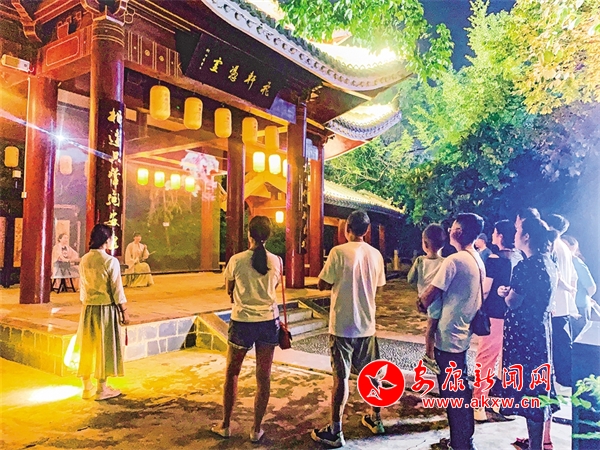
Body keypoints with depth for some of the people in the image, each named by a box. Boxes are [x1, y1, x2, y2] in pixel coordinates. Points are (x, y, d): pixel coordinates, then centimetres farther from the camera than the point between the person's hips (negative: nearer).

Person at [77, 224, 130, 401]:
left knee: (88, 346, 14)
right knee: (104, 347, 5)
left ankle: (87, 387, 26)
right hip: (106, 308, -5)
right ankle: (102, 389, 14)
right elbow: (117, 290, -13)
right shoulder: (111, 261, -15)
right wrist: (124, 311, -5)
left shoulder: (84, 260, 2)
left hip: (88, 308, 6)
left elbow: (82, 286, 9)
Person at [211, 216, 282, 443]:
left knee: (231, 374, 16)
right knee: (263, 376, 11)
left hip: (242, 322, -2)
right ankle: (256, 429, 21)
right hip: (269, 322, 2)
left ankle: (225, 425, 27)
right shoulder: (276, 261, -4)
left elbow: (229, 291, 4)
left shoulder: (236, 260, -9)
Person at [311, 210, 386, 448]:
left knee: (341, 377, 2)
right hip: (367, 324, 5)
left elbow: (322, 285, -9)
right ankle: (376, 419, 35)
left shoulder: (339, 252, -15)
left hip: (342, 325, -5)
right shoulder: (376, 254, 0)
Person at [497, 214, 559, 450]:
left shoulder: (526, 267, -22)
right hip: (540, 330, 10)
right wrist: (511, 292, 5)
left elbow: (512, 303, -17)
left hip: (524, 333, -10)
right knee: (539, 385, 21)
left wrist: (507, 293, 2)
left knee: (527, 386, 2)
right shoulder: (549, 264, 8)